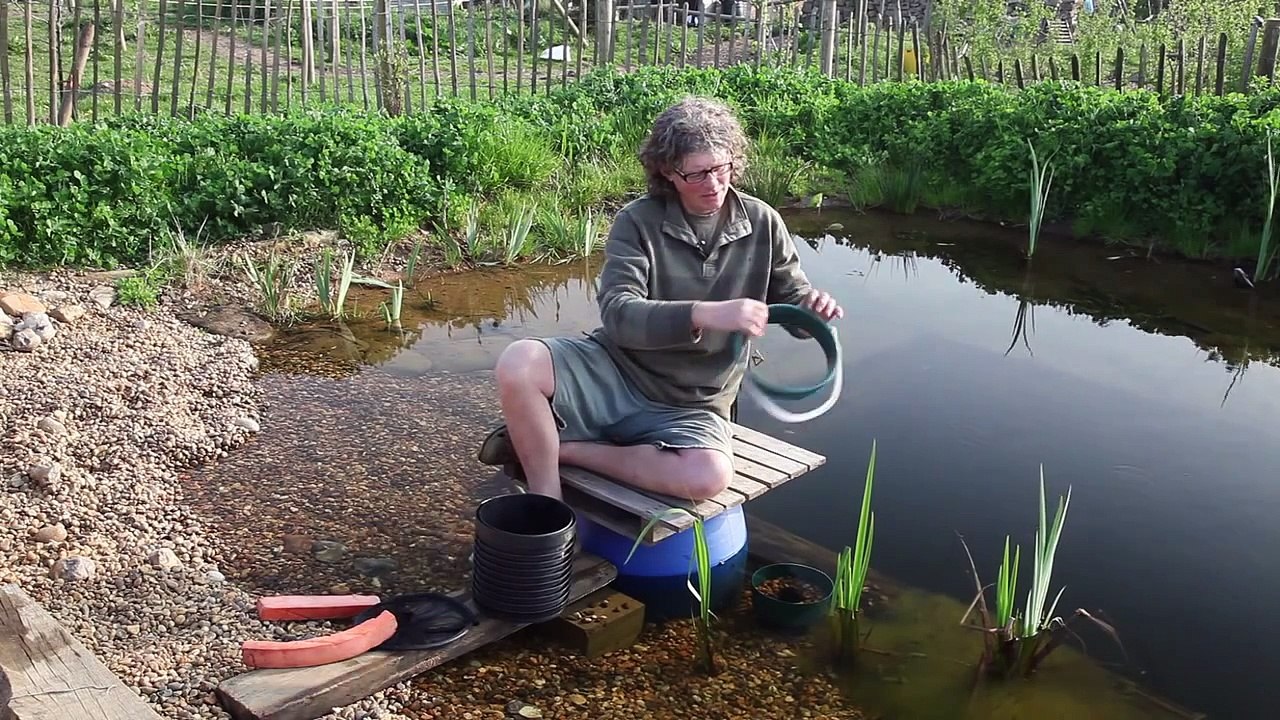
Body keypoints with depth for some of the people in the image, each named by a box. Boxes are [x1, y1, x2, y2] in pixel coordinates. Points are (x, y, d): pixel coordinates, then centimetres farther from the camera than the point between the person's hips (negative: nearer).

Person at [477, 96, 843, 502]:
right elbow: (617, 314, -20)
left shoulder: (762, 224, 1)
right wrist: (703, 314, -36)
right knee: (518, 364, -30)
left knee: (708, 477, -33)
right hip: (614, 371, -1)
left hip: (689, 405, 2)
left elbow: (793, 302, 10)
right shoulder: (638, 222, -7)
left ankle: (547, 446, -14)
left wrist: (813, 307, -16)